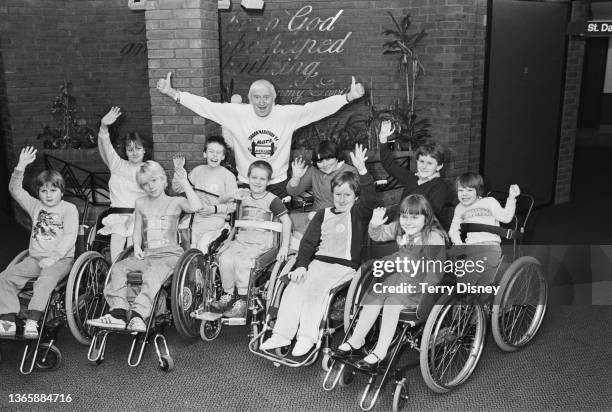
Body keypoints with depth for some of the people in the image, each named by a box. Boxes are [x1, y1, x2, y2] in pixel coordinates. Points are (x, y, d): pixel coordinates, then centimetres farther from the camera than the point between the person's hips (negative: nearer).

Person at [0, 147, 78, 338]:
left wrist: (53, 258, -19)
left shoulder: (69, 209, 1)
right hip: (35, 258, 5)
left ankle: (32, 321, -35)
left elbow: (69, 237, -9)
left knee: (46, 279, -34)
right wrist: (20, 167, -8)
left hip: (61, 259, -5)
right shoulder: (35, 206, 16)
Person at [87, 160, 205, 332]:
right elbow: (137, 231, 23)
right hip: (147, 254, 5)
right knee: (119, 268, -18)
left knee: (152, 274, -34)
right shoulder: (141, 204, 21)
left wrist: (184, 183, -10)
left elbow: (195, 207, -15)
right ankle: (118, 313, -27)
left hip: (170, 253, -5)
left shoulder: (176, 202, 7)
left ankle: (137, 315, -45)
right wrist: (137, 247, 3)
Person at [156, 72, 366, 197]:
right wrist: (171, 93, -15)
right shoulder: (236, 113, -7)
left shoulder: (287, 114, -7)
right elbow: (206, 106, -9)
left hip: (278, 185, 0)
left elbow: (319, 107, -10)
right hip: (245, 185, 0)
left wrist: (349, 96, -19)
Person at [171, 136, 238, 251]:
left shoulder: (228, 176, -4)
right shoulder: (198, 170, 8)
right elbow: (178, 189, 10)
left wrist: (214, 209, -16)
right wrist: (178, 169, -2)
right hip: (197, 218, 4)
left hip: (216, 219, -4)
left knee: (202, 244, -24)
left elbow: (232, 206, -3)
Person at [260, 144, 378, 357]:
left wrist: (362, 171, -32)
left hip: (345, 266, -4)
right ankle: (282, 334, -17)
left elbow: (369, 198, -18)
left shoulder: (359, 213, 5)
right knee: (294, 286, -19)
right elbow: (308, 242, 10)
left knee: (314, 288, -27)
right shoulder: (323, 214, 17)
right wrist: (301, 265, -6)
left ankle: (307, 337, -19)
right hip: (318, 261, 4)